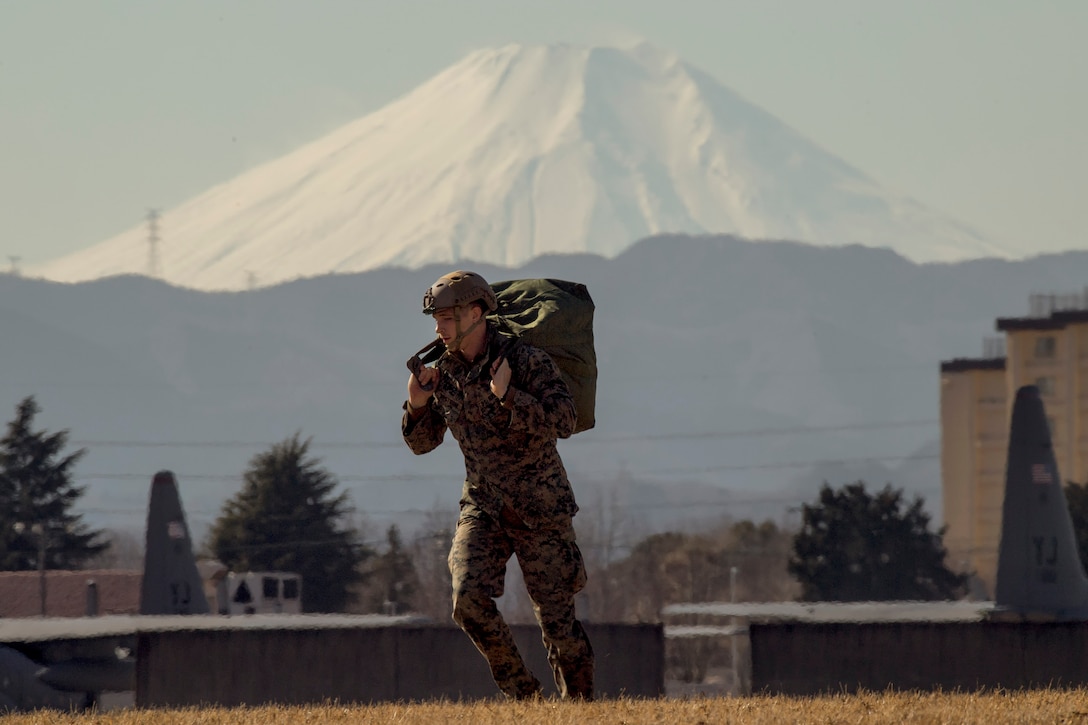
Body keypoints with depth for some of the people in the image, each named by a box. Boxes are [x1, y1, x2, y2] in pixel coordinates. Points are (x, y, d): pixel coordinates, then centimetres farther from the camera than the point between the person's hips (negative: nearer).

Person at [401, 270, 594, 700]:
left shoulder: (526, 361, -13)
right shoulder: (444, 373, 2)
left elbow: (563, 422, -24)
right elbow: (421, 443, 13)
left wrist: (507, 396, -32)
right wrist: (418, 405, -6)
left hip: (540, 508, -4)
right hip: (483, 507, 4)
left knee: (556, 618, -2)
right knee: (469, 598, -18)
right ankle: (521, 694, -2)